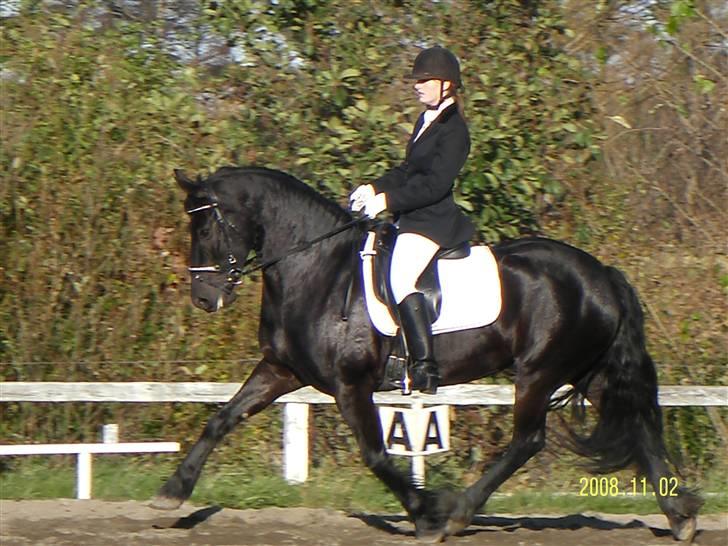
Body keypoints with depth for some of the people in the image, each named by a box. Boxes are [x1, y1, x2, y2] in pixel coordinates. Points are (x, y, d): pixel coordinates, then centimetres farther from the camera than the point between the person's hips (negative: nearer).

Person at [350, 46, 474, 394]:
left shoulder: (453, 129, -13)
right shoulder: (426, 120, 17)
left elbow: (435, 184, -21)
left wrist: (387, 200, -23)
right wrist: (374, 189, 6)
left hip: (433, 219, -11)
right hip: (411, 217, 11)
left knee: (401, 278, -28)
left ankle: (426, 367, -29)